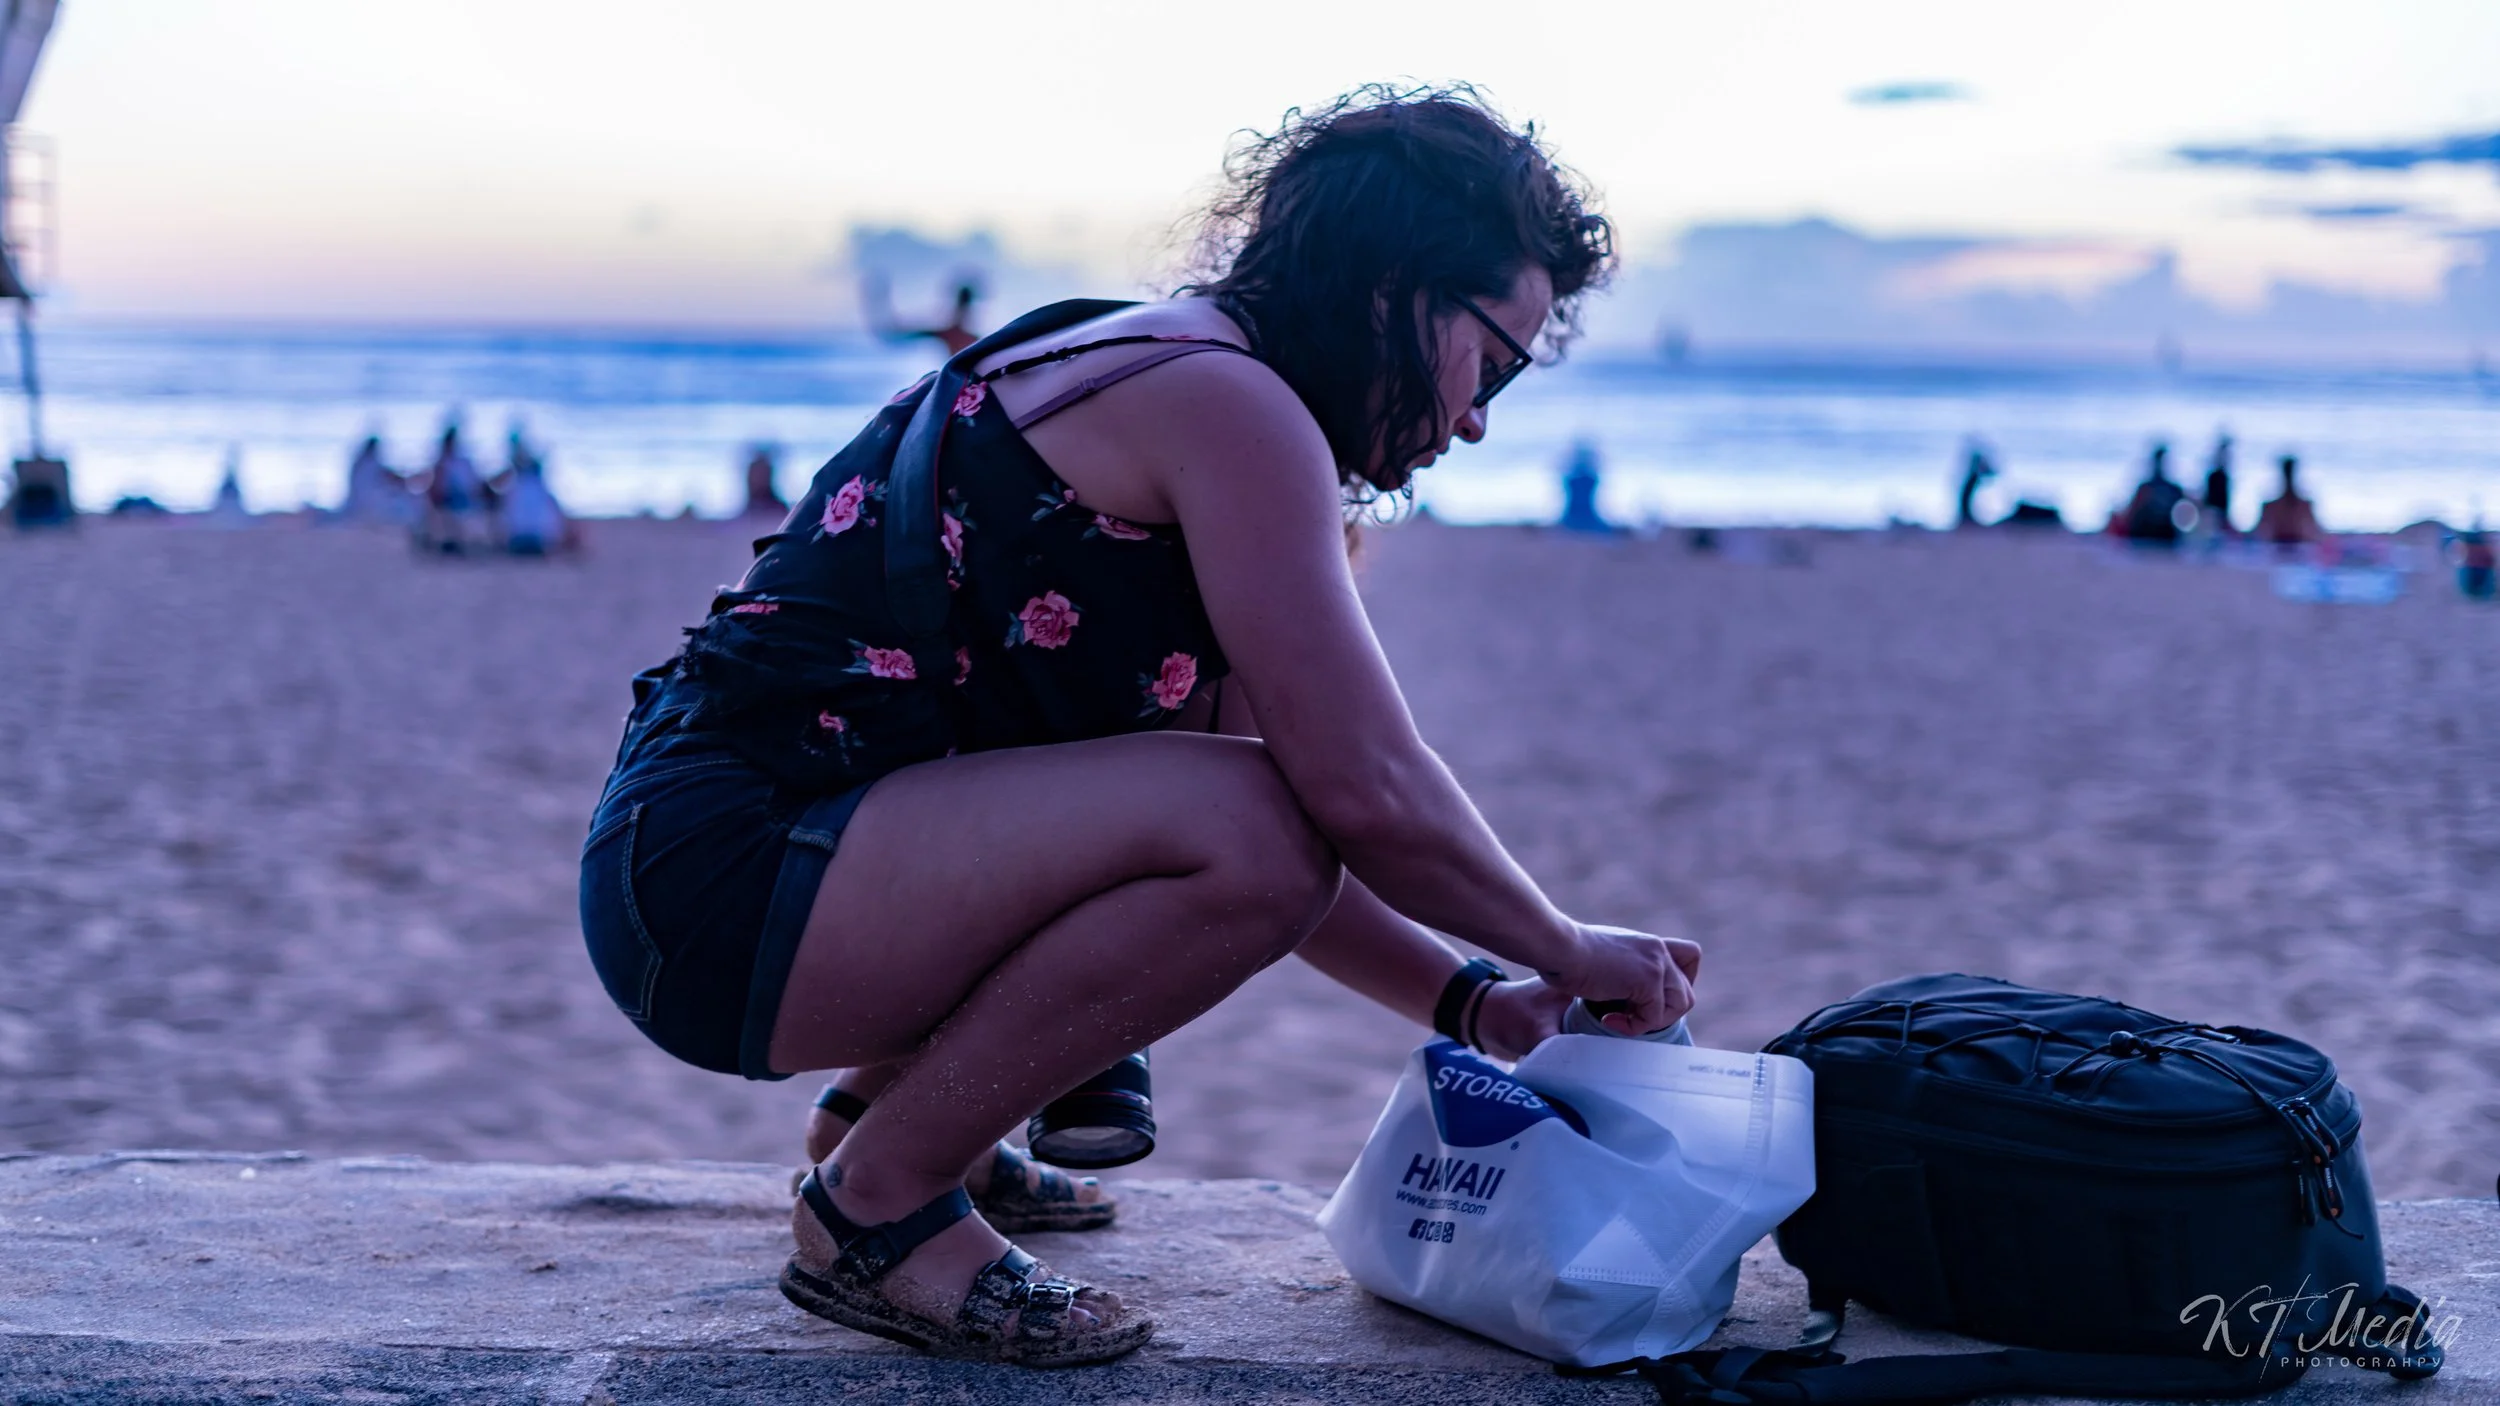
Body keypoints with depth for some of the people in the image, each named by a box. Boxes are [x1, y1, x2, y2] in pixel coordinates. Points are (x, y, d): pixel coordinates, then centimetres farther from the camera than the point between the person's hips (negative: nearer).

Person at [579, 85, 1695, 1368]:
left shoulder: (1150, 373, 17)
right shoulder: (1224, 398, -14)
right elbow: (1369, 793, -19)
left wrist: (1466, 1000, 9)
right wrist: (1569, 951, -2)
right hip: (714, 873, -10)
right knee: (1246, 826, -24)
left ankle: (886, 1107, 18)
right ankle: (875, 1206, -8)